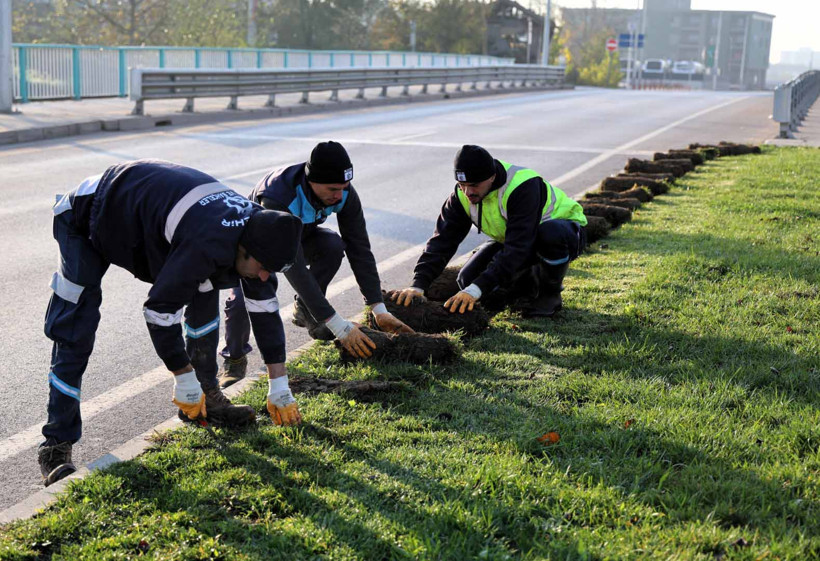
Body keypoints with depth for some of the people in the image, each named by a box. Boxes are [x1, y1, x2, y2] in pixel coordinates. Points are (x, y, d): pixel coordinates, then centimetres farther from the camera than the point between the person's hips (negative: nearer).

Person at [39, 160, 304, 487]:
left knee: (204, 293, 0)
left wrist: (280, 387, -2)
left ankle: (207, 399, 11)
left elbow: (266, 308, -4)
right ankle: (57, 445, -4)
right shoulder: (207, 246, -40)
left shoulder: (258, 230, -14)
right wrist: (185, 380, -18)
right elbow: (159, 311, -30)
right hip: (87, 219, -8)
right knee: (75, 334, -11)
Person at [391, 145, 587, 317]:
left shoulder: (523, 186, -37)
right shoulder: (462, 195, -16)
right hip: (516, 238, 6)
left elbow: (517, 247, -43)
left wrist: (477, 289, -49)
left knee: (550, 234, -43)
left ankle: (550, 293, -13)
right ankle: (532, 287, 9)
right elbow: (443, 240, -18)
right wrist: (418, 285, -33)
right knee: (468, 279, -14)